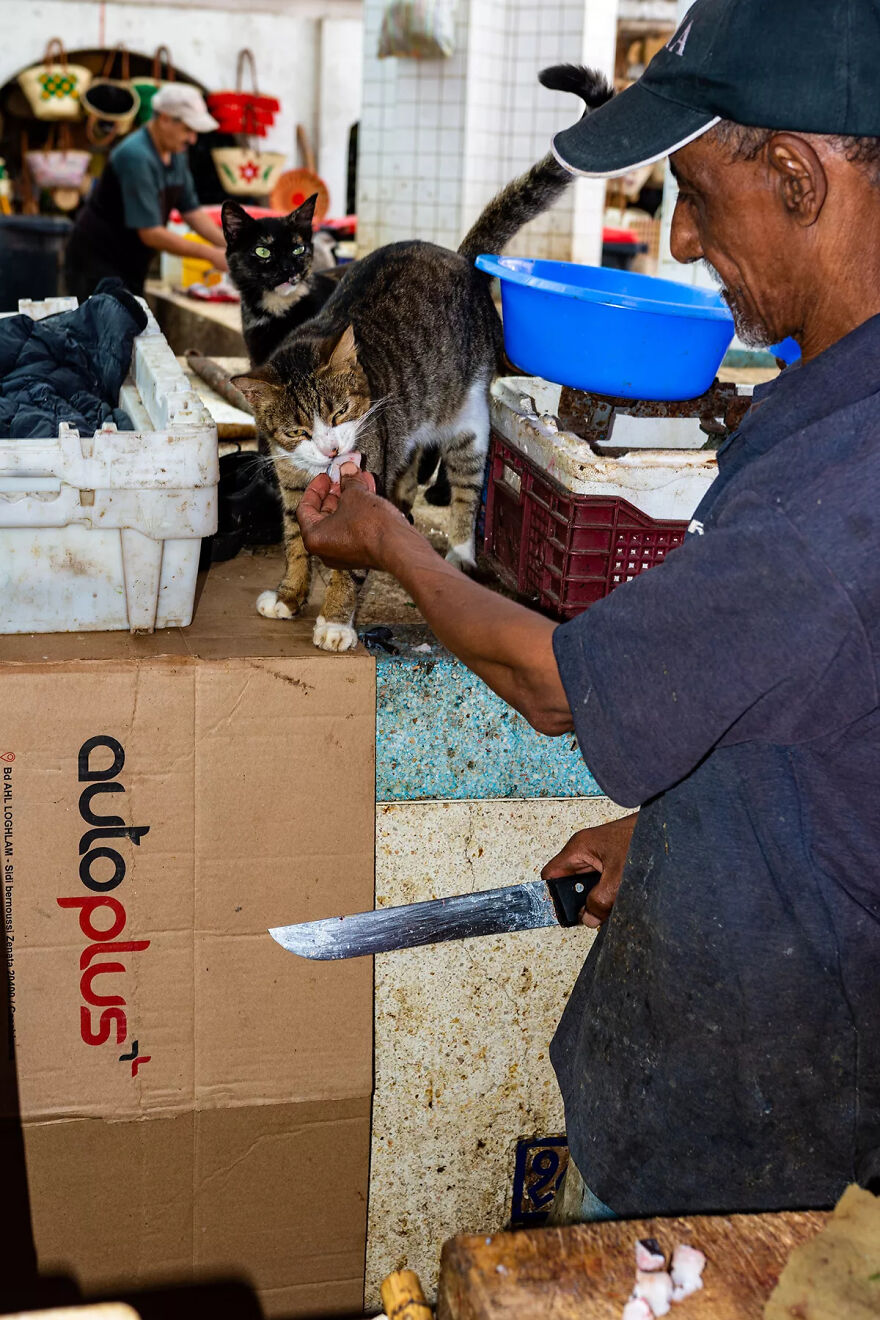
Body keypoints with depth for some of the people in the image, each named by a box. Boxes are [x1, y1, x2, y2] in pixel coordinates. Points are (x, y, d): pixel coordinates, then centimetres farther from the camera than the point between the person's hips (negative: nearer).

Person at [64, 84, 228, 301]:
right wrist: (211, 255, -22)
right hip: (97, 265, -9)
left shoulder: (175, 154, 4)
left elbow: (191, 210, 12)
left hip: (130, 266, 9)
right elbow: (150, 233, -27)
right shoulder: (136, 156, -24)